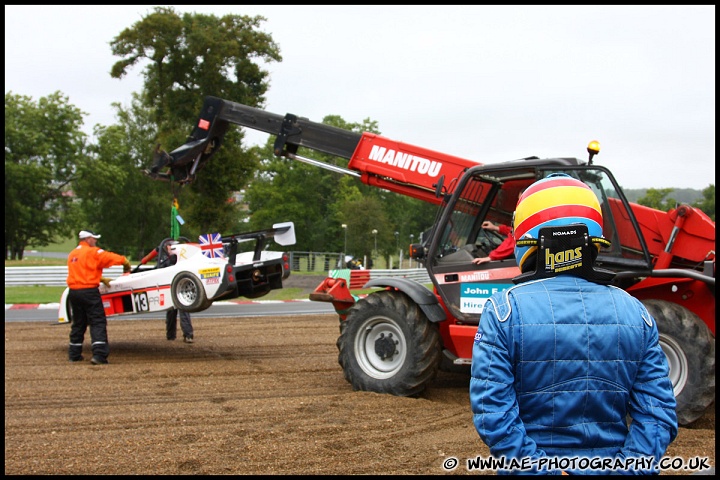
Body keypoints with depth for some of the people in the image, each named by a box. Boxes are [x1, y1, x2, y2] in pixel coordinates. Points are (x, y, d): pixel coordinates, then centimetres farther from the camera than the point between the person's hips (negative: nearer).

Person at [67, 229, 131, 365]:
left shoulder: (72, 254, 17)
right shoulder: (92, 252, -6)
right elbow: (111, 258, -10)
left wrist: (101, 279, 28)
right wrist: (126, 262, 8)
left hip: (73, 292, 7)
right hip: (89, 291, -7)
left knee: (78, 323, 18)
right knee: (98, 323, -6)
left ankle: (74, 354, 23)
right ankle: (99, 355, -16)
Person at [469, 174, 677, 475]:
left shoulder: (504, 310, -13)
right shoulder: (634, 312, -4)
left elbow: (492, 410, -19)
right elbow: (658, 414, -8)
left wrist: (541, 468, -17)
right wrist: (625, 468, -11)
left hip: (532, 465, -2)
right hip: (609, 464, 3)